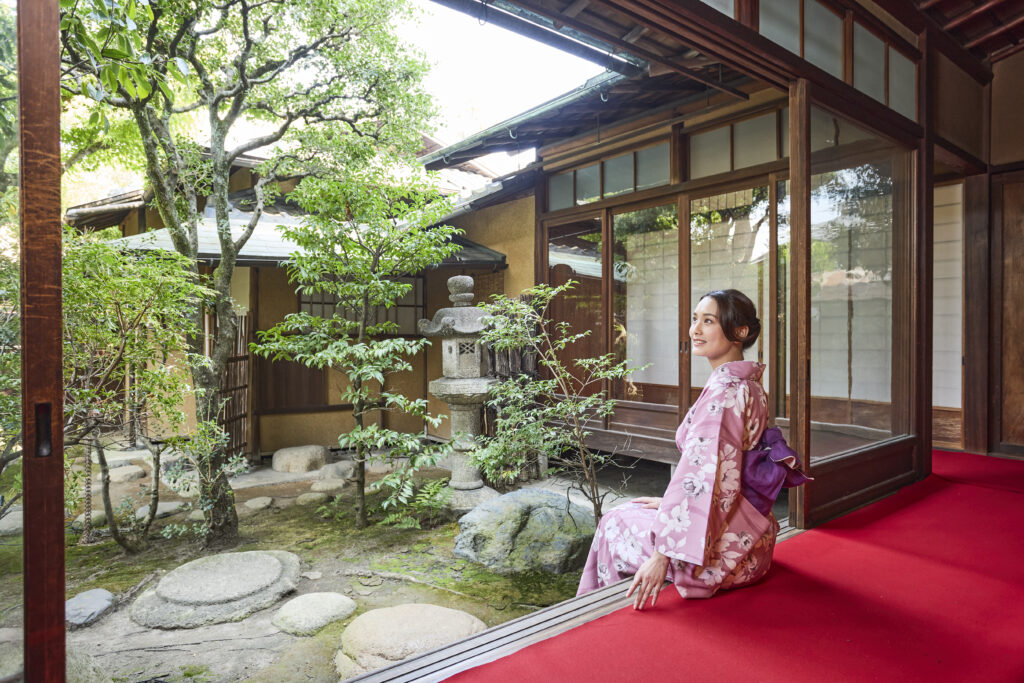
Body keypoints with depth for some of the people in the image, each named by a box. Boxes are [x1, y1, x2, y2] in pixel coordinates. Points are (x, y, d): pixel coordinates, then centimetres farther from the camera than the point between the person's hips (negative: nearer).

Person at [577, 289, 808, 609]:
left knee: (615, 524, 10)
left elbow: (701, 477, -27)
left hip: (724, 545, -9)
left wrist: (663, 555, -24)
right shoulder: (748, 385, 6)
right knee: (630, 512, 23)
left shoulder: (723, 390, -24)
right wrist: (672, 502, 19)